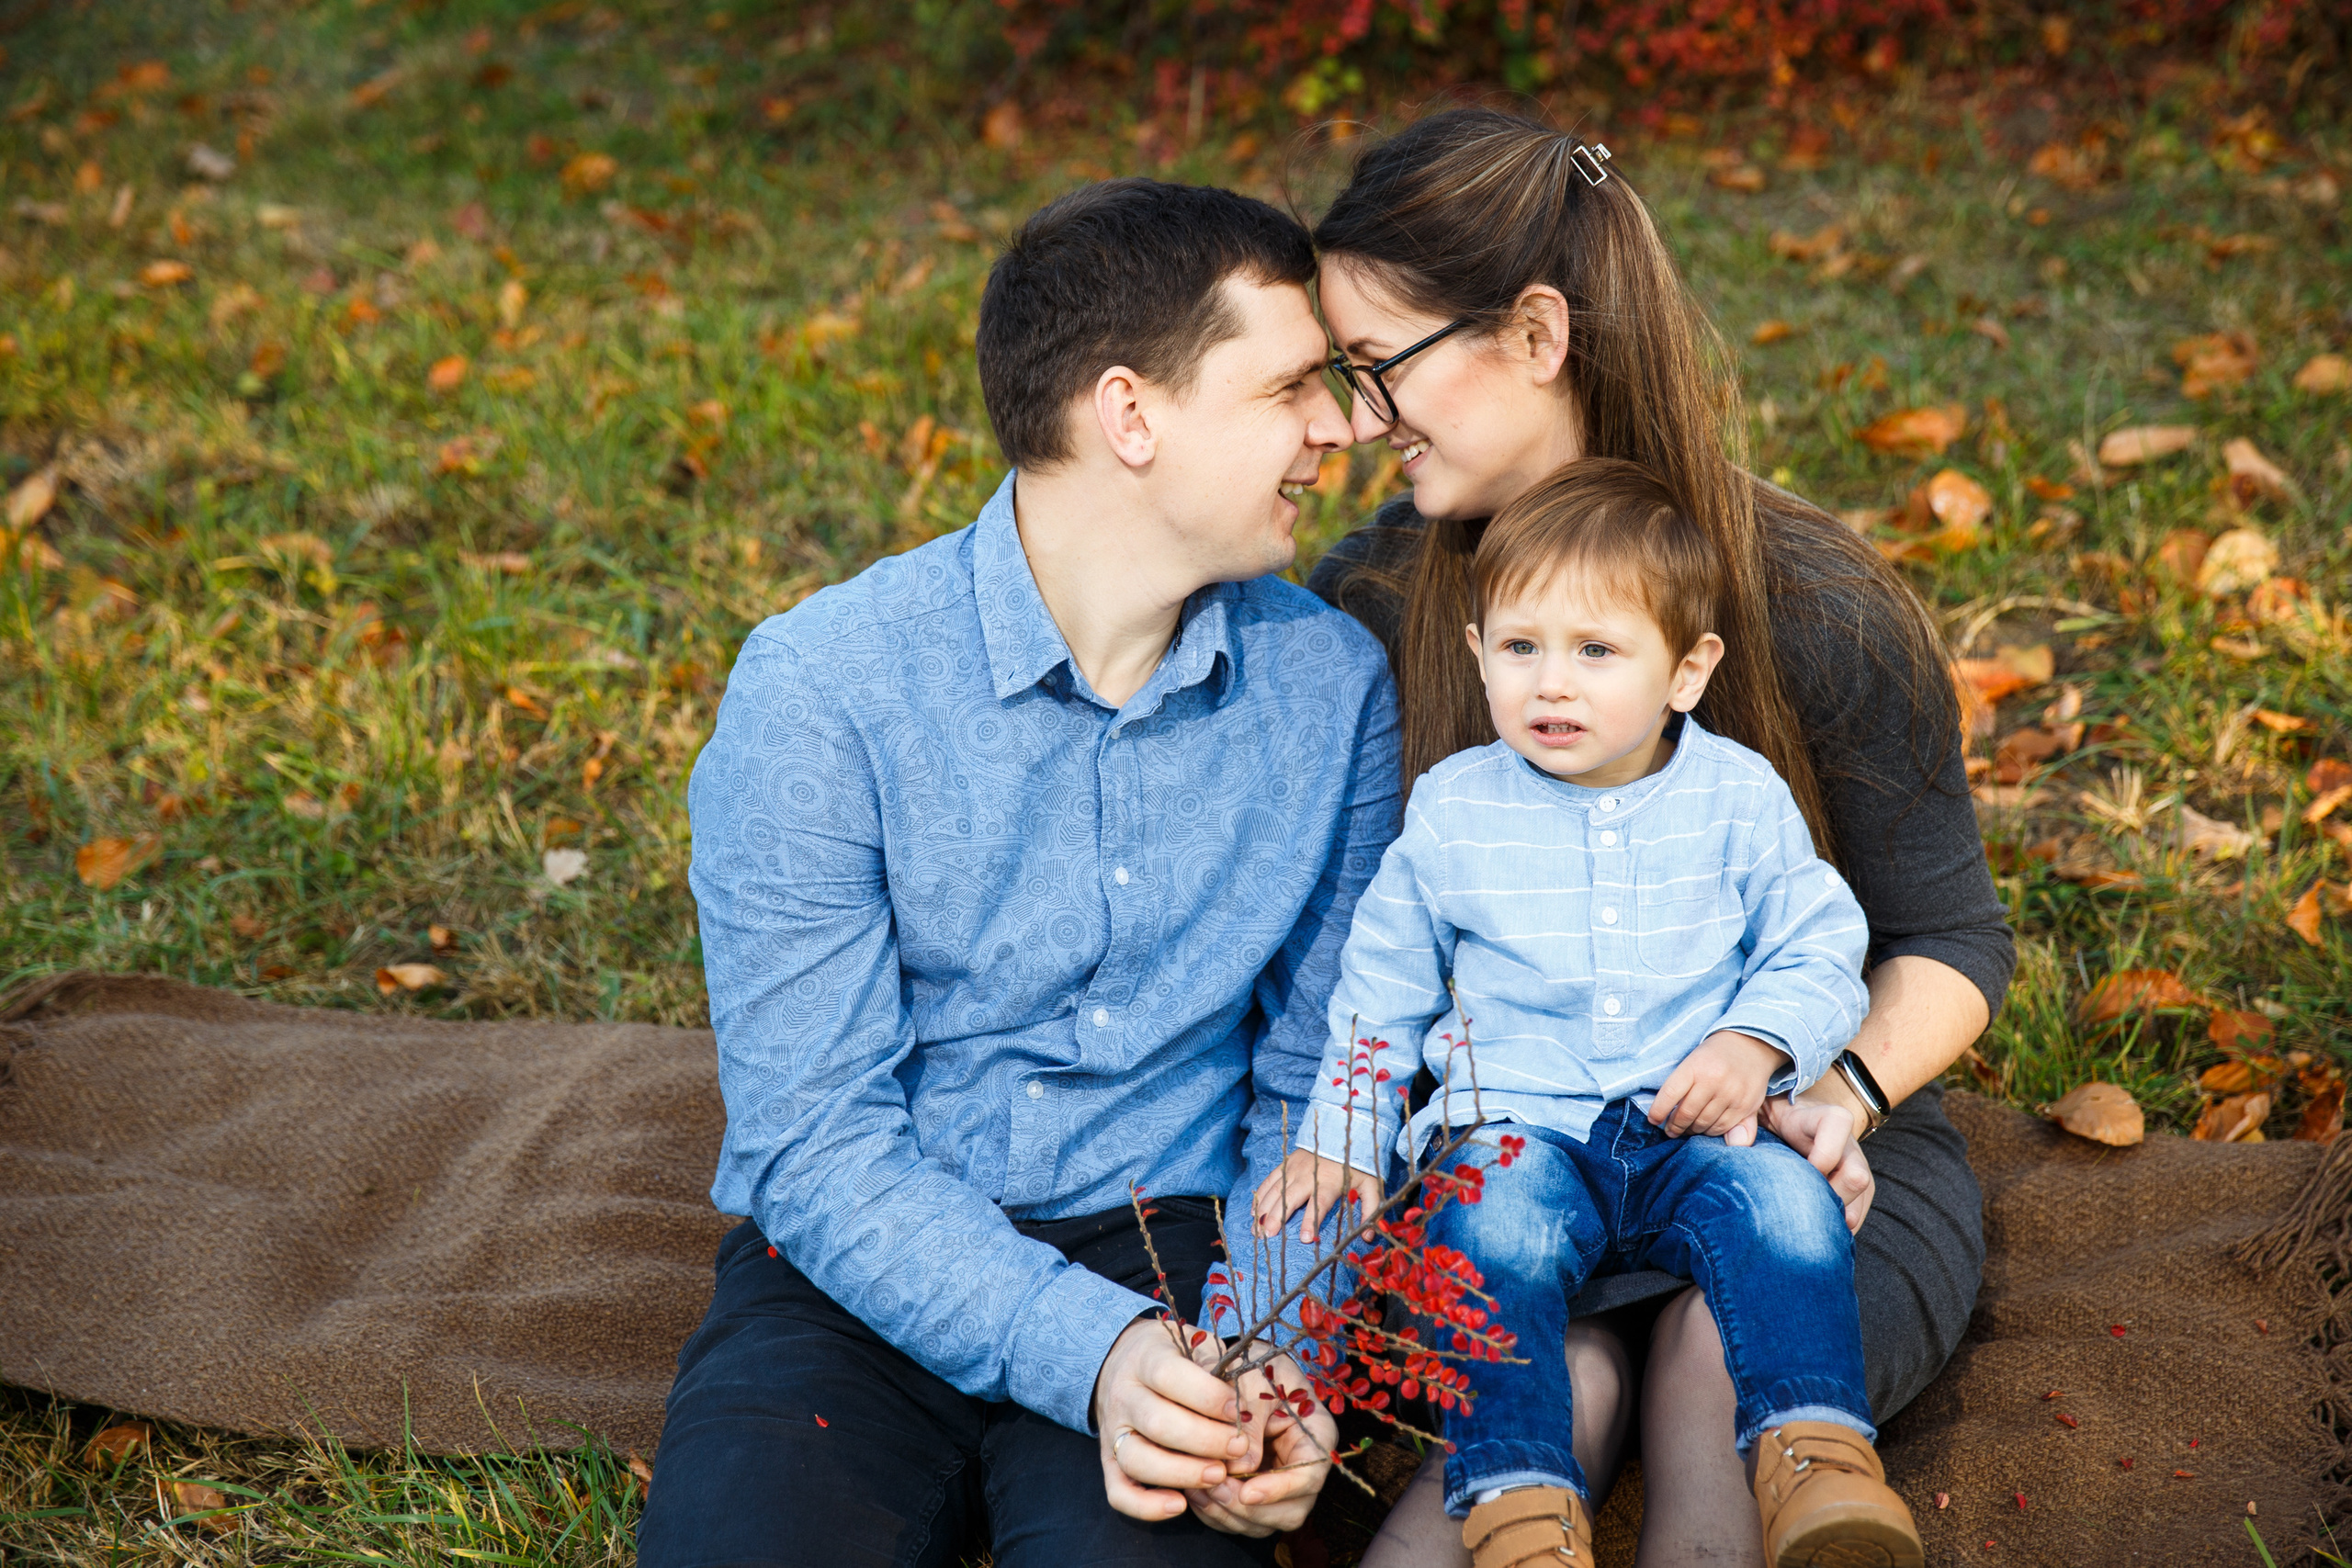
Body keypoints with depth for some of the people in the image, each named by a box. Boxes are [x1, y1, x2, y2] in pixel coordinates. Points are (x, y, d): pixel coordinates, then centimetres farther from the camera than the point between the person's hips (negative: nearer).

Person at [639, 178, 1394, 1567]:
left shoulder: (1334, 684, 1)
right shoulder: (820, 685, -11)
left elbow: (1318, 1089, 6)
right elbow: (814, 1139, -13)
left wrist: (1279, 1363, -12)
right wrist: (1090, 1349, -26)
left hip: (1169, 1250, 1)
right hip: (866, 1277, -1)